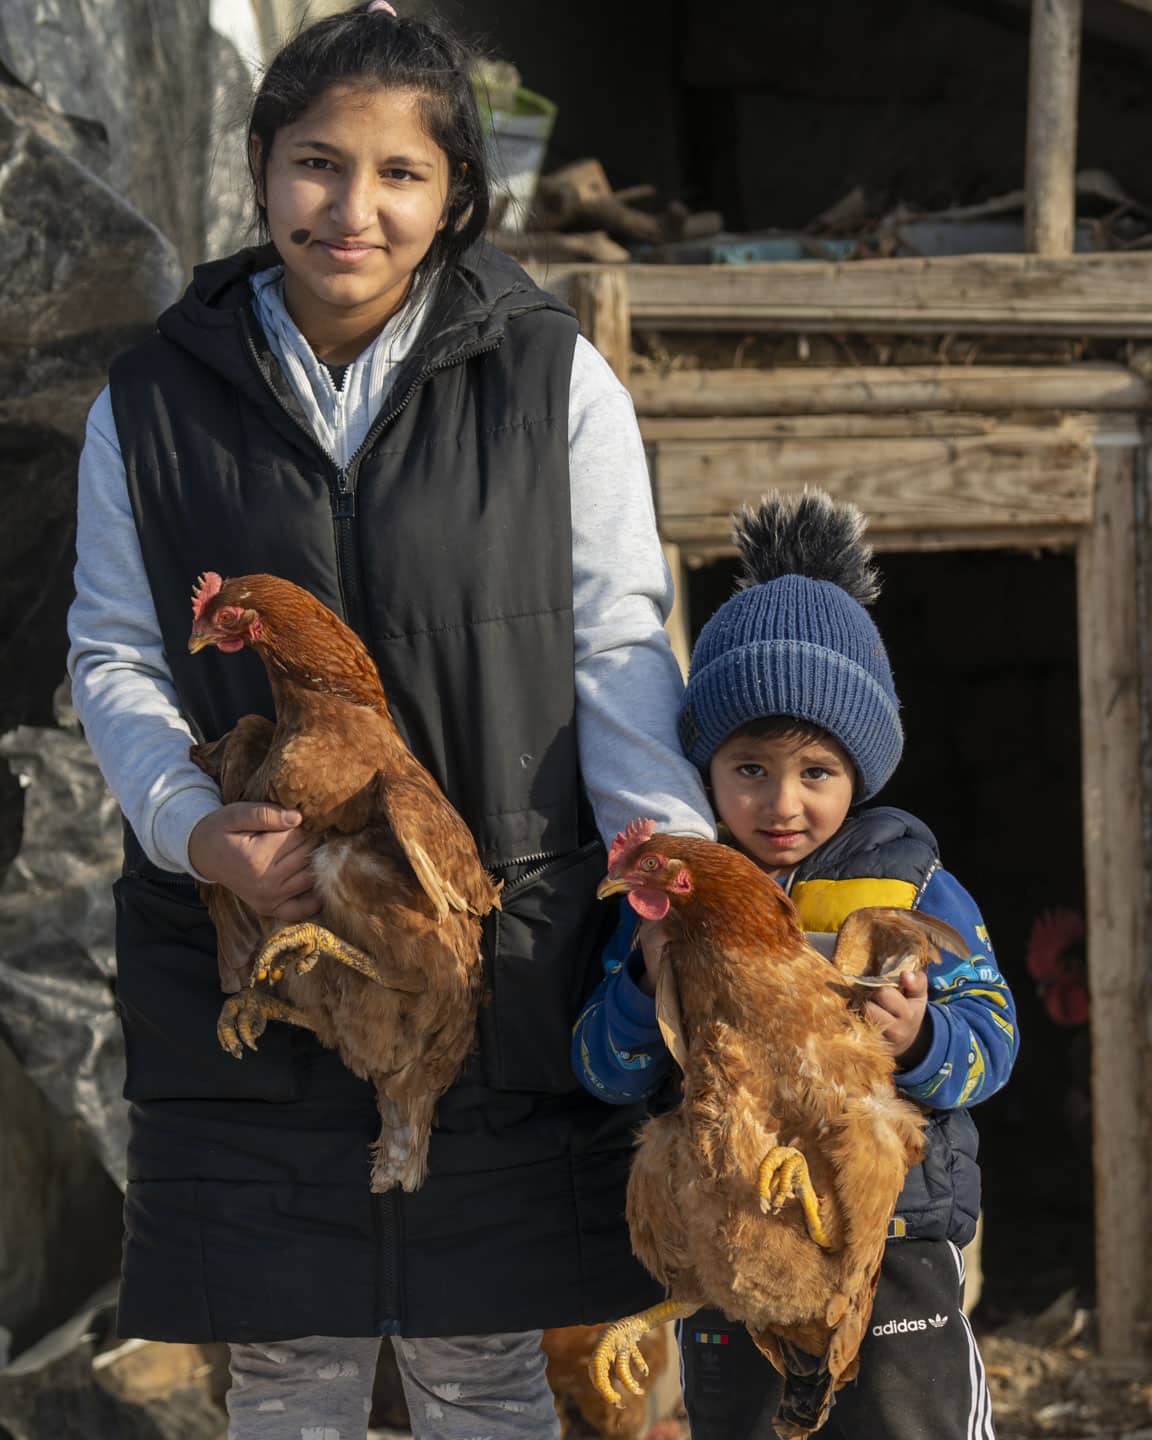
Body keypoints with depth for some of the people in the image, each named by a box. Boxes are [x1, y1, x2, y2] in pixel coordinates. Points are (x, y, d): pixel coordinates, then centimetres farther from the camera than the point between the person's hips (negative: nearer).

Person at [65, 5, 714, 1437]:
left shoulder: (554, 381, 0)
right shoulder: (155, 402, 3)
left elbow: (616, 647, 0)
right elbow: (114, 658, 7)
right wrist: (195, 827, -12)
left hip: (502, 950, -1)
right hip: (247, 964, 1)